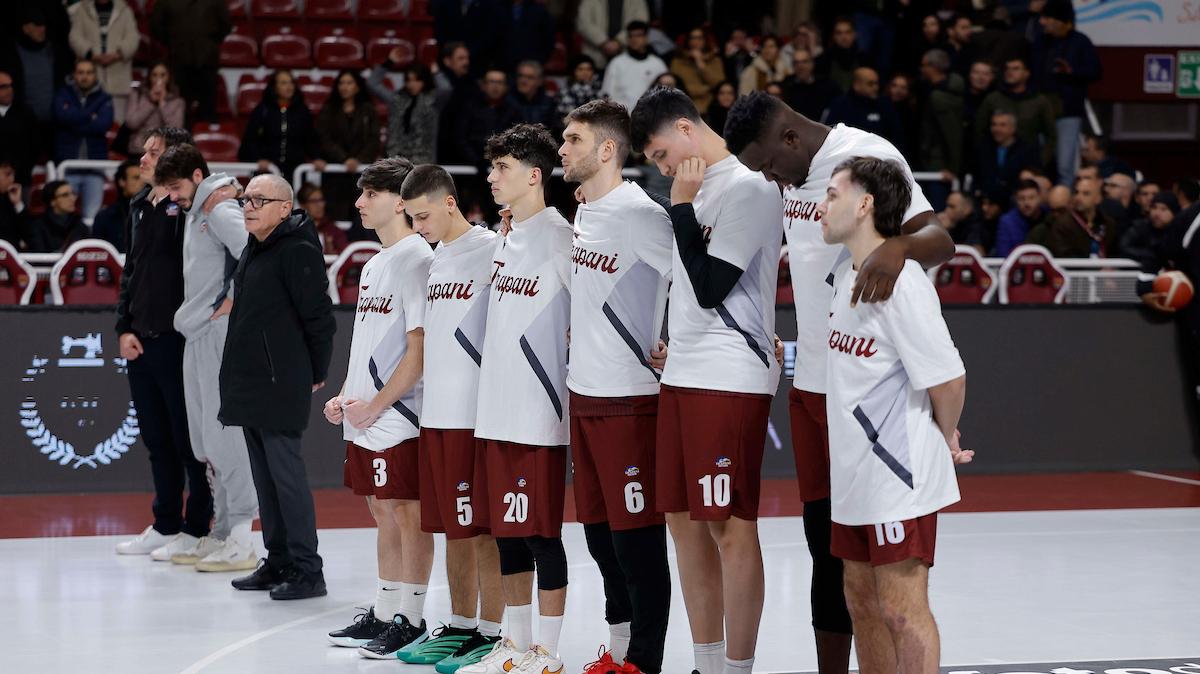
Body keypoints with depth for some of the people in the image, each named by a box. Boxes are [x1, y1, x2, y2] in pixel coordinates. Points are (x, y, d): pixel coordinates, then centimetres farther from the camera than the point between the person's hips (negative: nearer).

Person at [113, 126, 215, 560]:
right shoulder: (140, 207, 13)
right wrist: (124, 328, 9)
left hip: (178, 342, -8)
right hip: (140, 343, 8)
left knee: (188, 438, 0)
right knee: (156, 439, 14)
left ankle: (197, 528, 7)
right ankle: (165, 524, 23)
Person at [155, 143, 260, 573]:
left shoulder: (220, 210, -11)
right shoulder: (196, 212, 19)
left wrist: (233, 301, -15)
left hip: (220, 335, -10)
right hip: (197, 335, 10)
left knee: (224, 436, -10)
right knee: (206, 441, 11)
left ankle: (241, 541, -9)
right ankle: (222, 533, 18)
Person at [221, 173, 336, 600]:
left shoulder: (297, 252, -14)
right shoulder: (252, 251, 15)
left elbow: (318, 317, -15)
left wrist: (316, 374, -6)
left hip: (280, 386, -10)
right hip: (249, 385, 10)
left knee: (286, 475, -7)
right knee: (264, 477, 14)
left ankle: (307, 571, -2)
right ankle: (278, 562, 22)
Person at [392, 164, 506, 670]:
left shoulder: (491, 250, -10)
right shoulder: (436, 257, 16)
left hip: (474, 414, -8)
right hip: (435, 413, 8)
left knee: (482, 527, -3)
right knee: (451, 526, 13)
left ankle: (490, 633, 2)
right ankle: (460, 626, 21)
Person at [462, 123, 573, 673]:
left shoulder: (556, 237, -11)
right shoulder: (507, 241, 15)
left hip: (538, 416, -9)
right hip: (497, 411, 9)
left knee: (541, 533, -3)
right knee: (506, 530, 13)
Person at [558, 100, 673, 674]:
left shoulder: (640, 214, -15)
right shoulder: (582, 214, 13)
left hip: (628, 397, -9)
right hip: (582, 394, 9)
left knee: (636, 534, -3)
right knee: (598, 530, 15)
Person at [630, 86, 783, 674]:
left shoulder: (748, 188, -11)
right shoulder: (697, 186, 17)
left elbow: (711, 285, -16)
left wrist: (682, 207, -10)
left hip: (730, 378, -9)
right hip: (682, 375, 9)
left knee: (730, 526, -6)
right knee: (683, 519, 10)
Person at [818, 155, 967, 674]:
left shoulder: (901, 282, -18)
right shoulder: (846, 275, 11)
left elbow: (948, 379, -17)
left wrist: (944, 439, -2)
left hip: (899, 477, -9)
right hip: (853, 473, 9)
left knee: (901, 608, -6)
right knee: (861, 600, 15)